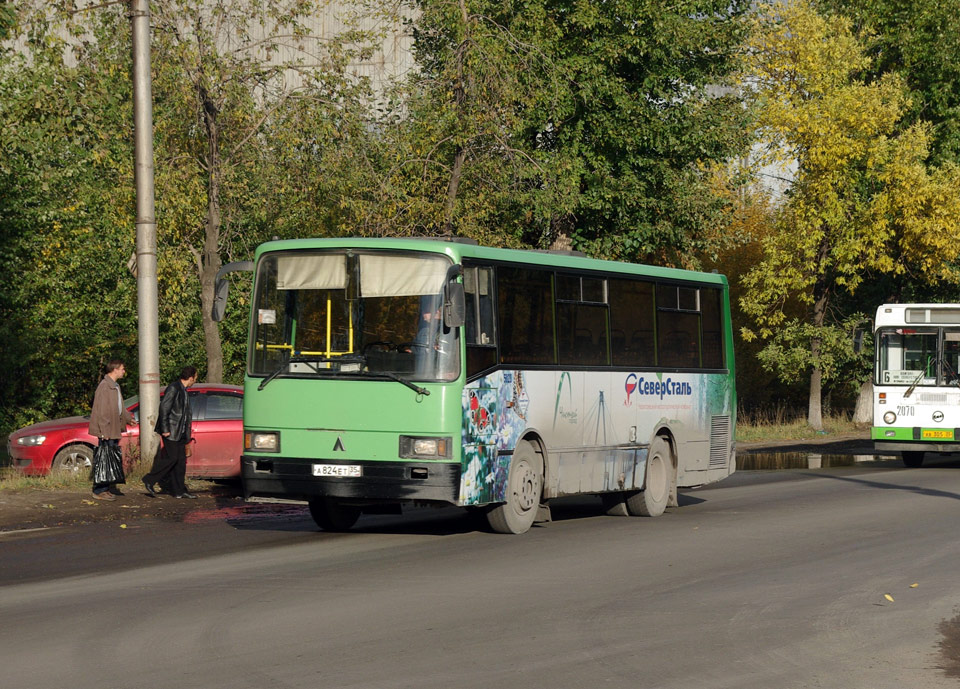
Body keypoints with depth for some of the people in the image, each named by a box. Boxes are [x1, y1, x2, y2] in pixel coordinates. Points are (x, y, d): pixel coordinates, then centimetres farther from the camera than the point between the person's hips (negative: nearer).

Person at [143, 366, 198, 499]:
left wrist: (188, 431, 18)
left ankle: (179, 490, 8)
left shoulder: (184, 391, 16)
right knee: (171, 458, -11)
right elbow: (164, 407, -18)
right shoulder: (173, 388, -13)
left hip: (180, 432, 9)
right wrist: (165, 429, -21)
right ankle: (149, 480, 0)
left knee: (181, 460, 6)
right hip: (171, 431, -9)